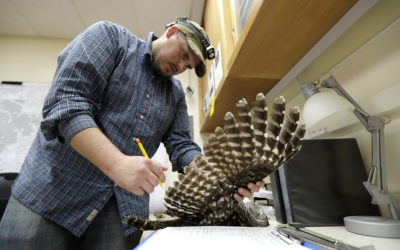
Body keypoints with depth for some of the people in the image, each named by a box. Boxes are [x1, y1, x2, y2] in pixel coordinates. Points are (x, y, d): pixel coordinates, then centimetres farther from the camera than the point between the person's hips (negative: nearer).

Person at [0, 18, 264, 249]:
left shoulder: (176, 93, 10)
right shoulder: (109, 36, -4)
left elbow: (180, 145, 2)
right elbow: (67, 103, -17)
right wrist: (116, 164, -31)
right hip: (53, 189, -3)